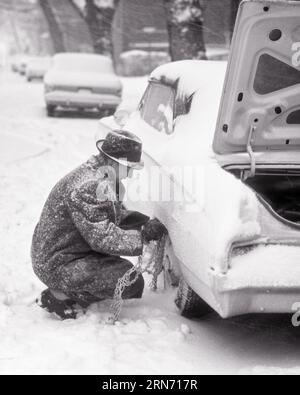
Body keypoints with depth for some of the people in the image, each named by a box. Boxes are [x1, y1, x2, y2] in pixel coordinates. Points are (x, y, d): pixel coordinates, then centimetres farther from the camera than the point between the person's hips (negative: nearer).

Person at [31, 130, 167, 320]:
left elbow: (115, 213, 18)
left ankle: (66, 293, 13)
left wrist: (147, 222, 2)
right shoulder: (87, 187, -27)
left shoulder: (103, 178, 6)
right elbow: (102, 238, -28)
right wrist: (143, 236, -24)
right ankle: (61, 297, -8)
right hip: (58, 266, -11)